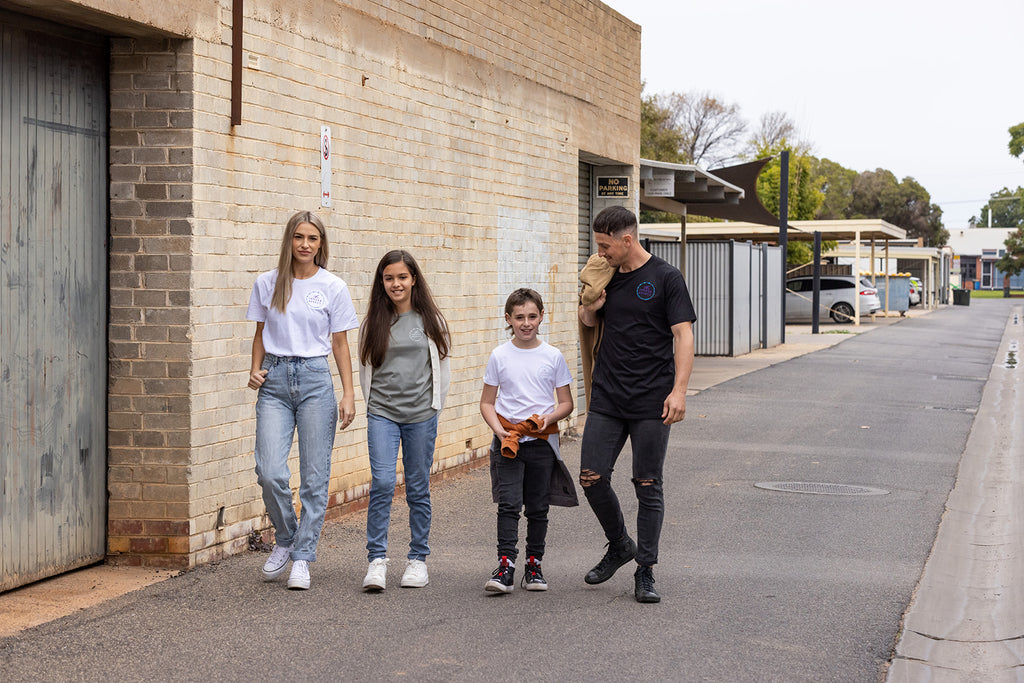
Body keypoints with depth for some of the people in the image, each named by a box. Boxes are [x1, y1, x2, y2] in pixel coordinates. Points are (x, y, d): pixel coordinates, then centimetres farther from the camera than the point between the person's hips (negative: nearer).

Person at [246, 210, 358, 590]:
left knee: (314, 476, -1)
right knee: (270, 471, -10)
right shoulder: (267, 284, 7)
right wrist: (255, 370, 0)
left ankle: (302, 558, 9)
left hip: (315, 379, -1)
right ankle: (285, 540, 16)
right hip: (275, 378, 1)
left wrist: (348, 394, 0)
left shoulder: (333, 288, 2)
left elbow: (339, 344, 5)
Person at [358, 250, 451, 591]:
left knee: (418, 488, 5)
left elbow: (442, 367, 9)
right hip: (382, 414, 0)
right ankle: (377, 560, -8)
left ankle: (418, 559, 16)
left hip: (421, 416, 0)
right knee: (382, 483, -12)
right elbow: (365, 368, 13)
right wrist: (375, 408, 10)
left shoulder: (430, 320, 3)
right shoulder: (372, 322, 5)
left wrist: (433, 408, 6)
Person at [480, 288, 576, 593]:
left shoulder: (552, 356, 2)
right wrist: (499, 430, -11)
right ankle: (505, 567, -12)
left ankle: (534, 566, 17)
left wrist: (548, 417, -13)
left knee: (538, 508, 7)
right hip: (507, 441, -1)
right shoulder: (499, 356, 1)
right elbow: (487, 402, 5)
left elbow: (566, 403, 7)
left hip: (542, 441, 1)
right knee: (509, 504, -11)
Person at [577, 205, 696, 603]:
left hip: (651, 403, -5)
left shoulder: (665, 279, -4)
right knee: (591, 478, -1)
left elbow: (683, 335, -8)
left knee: (648, 486, 0)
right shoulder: (604, 276, 10)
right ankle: (619, 545, 24)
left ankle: (645, 571, 9)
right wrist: (589, 308, 0)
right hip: (606, 399, 5)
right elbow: (588, 324, 24)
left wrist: (679, 390, -19)